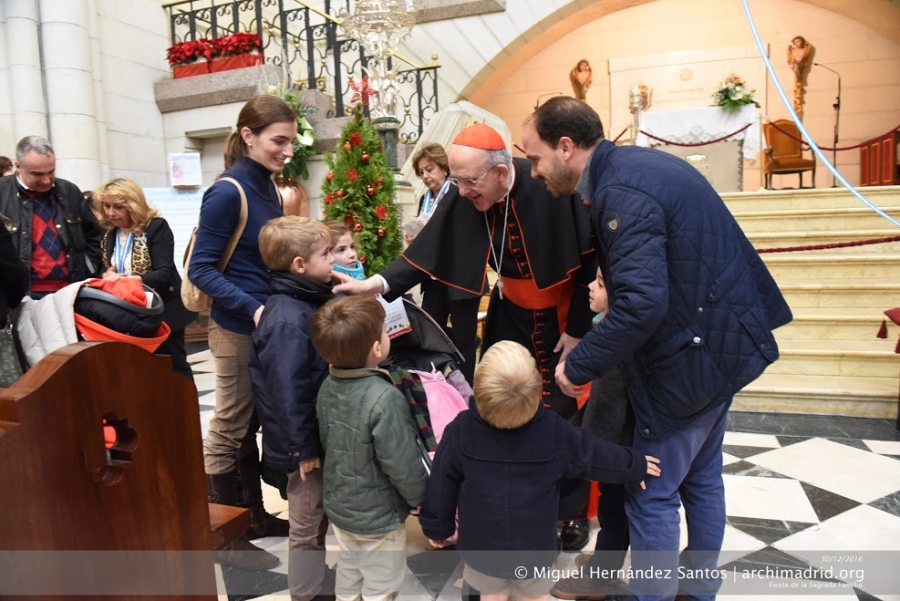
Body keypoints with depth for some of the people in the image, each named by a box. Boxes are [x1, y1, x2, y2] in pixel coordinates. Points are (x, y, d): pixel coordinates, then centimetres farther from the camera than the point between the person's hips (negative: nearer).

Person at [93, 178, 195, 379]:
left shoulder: (156, 227, -13)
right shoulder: (109, 235, 7)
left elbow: (165, 273, -20)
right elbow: (105, 271, 11)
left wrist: (128, 279, -31)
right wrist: (108, 276, -13)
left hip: (162, 311, -6)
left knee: (174, 368, 4)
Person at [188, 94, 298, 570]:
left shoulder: (268, 187, 8)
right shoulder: (227, 193, -17)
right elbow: (200, 268, -18)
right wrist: (252, 308, -27)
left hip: (267, 322, 8)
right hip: (237, 328, -8)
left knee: (250, 425, 18)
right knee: (229, 430, 5)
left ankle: (253, 514, 33)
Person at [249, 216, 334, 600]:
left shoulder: (308, 301, 4)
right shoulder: (288, 320, -28)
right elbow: (287, 391, -27)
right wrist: (303, 447, -20)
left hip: (320, 431, 9)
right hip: (306, 440, -9)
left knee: (319, 518, 24)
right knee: (308, 523, 10)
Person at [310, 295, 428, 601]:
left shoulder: (328, 386, -9)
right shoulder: (385, 398, -33)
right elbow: (402, 465, -26)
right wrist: (422, 500, -7)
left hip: (338, 504, 7)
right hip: (377, 515, -7)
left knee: (349, 570, 27)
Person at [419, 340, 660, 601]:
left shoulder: (460, 431, -21)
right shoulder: (554, 431, -20)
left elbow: (441, 487, -8)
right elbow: (597, 455, -4)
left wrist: (437, 528, 10)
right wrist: (637, 466, 16)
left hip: (482, 546, 0)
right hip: (535, 547, 0)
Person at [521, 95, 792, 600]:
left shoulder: (621, 191, -24)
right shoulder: (639, 162, 7)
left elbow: (641, 306, -34)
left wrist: (578, 366, -22)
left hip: (692, 357, -10)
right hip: (726, 340, 10)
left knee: (652, 492, 5)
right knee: (701, 476, 24)